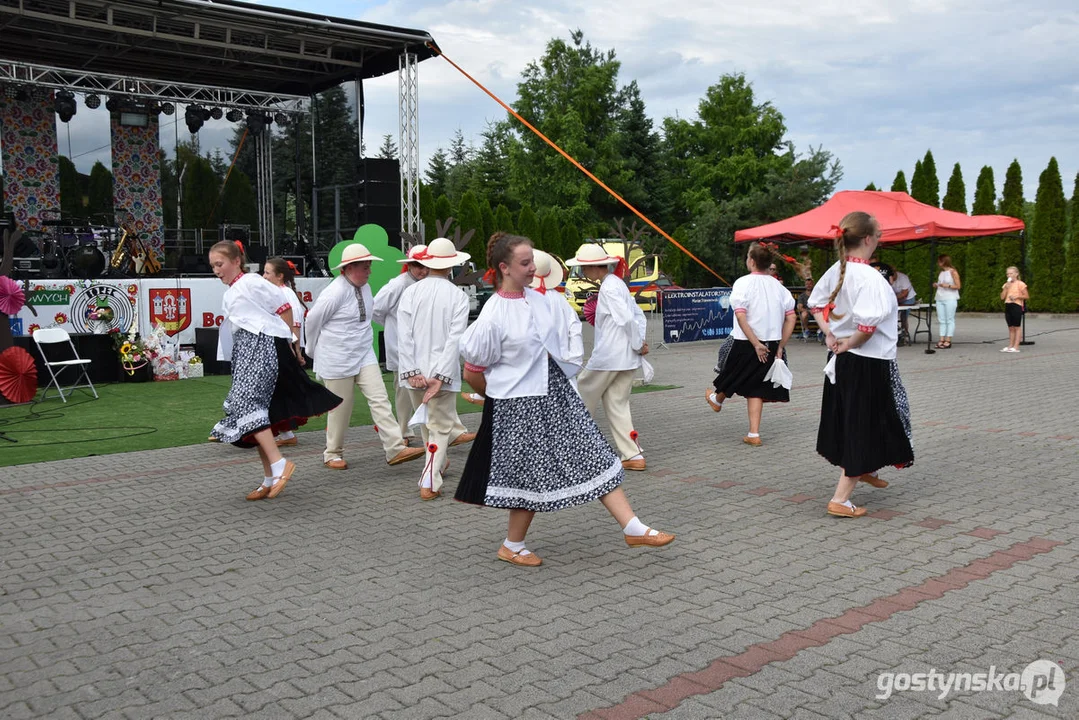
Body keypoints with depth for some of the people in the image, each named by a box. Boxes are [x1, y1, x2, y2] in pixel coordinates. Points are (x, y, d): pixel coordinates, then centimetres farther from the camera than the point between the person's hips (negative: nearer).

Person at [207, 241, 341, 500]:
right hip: (245, 353, 9)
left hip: (261, 347, -9)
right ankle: (270, 480, 12)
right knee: (255, 410, 7)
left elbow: (284, 308, -8)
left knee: (247, 404, -22)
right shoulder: (229, 295, 21)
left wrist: (286, 340, -4)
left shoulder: (252, 283, -5)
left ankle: (279, 463, -24)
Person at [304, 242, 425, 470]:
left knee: (379, 400, -5)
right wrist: (314, 351, 5)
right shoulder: (335, 293, -18)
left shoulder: (365, 288, 4)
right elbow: (312, 321, -9)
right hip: (337, 359, -6)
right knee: (341, 408, 4)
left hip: (364, 355, 6)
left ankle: (395, 449, -9)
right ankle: (332, 454, 23)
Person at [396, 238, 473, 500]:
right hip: (442, 372, -3)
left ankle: (437, 464, 44)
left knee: (427, 422, 23)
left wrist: (412, 372, -8)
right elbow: (455, 339, -15)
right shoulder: (458, 296, -8)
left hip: (415, 372, 3)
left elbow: (404, 336, -8)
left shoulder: (410, 292, -3)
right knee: (440, 427, 5)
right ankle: (429, 482, -6)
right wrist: (441, 376, -15)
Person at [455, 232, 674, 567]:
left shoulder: (538, 299, 3)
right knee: (534, 475, 3)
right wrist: (498, 396, 3)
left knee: (594, 456, 4)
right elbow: (473, 372, -10)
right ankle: (512, 546, 25)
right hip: (519, 404, -7)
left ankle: (633, 527, 9)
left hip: (555, 392, 7)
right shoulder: (493, 316, -18)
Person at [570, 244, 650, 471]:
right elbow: (640, 317, 16)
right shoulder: (618, 284, 14)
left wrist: (638, 345, -11)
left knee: (581, 402, 8)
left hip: (606, 357, -9)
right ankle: (633, 456, 7)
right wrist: (640, 343, 8)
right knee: (618, 406, 11)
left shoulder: (608, 288, -15)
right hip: (626, 359, 9)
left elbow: (627, 319, -23)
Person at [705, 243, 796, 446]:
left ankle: (717, 399, 52)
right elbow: (791, 318, 3)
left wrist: (756, 344, -17)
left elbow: (740, 317, -21)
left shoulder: (743, 283, -12)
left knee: (735, 375, 22)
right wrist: (780, 346, 7)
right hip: (772, 343, 4)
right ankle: (754, 435, 10)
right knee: (754, 387, 11)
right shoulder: (777, 285, 4)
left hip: (747, 344, -4)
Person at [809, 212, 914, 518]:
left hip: (842, 359, 9)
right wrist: (850, 343, -17)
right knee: (864, 427, 3)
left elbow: (816, 302, 15)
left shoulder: (837, 270, 2)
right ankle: (840, 499, 6)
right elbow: (868, 324, -35)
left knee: (850, 421, 25)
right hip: (869, 363, -8)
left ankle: (865, 470, 49)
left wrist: (829, 334, 6)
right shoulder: (870, 278, -24)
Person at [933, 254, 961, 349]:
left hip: (950, 299, -7)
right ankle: (942, 340, 4)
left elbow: (958, 286, -6)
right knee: (942, 320, 4)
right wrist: (936, 285, 5)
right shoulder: (941, 272, 15)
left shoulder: (953, 272, -4)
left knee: (950, 320, -4)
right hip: (940, 298, 7)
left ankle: (948, 340, -4)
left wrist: (948, 285, -18)